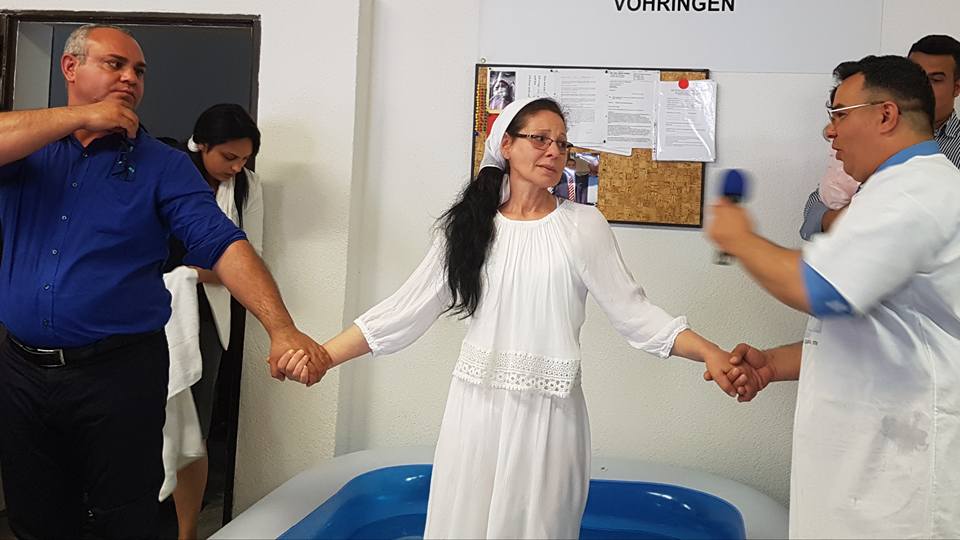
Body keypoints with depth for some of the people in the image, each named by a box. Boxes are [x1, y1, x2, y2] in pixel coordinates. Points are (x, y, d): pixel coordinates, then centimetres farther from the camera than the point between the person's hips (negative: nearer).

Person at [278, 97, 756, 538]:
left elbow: (633, 312, -2)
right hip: (476, 407, 2)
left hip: (548, 411, -1)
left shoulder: (583, 226, 0)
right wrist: (324, 355, -5)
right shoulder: (470, 225, 4)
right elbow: (407, 309, 2)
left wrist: (710, 353, -15)